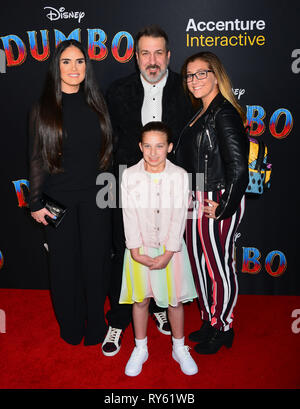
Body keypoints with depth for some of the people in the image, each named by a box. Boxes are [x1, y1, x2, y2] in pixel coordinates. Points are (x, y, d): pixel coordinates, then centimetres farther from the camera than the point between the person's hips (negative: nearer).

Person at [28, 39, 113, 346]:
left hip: (95, 197, 2)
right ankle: (70, 328, 28)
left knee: (95, 261, 6)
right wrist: (36, 203, -2)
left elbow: (107, 150, 11)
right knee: (65, 263, 8)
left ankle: (95, 326, 26)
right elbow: (36, 158, 1)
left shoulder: (95, 104, 7)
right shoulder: (44, 108, 1)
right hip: (59, 199, -1)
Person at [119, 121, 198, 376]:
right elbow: (129, 215, -8)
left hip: (170, 248, 0)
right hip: (139, 249, 1)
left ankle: (179, 348, 34)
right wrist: (136, 251, -13)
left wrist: (168, 254, -13)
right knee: (140, 299, 12)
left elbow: (179, 217, -10)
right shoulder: (129, 175, -7)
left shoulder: (180, 176, -9)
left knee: (175, 299, 12)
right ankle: (140, 349, 33)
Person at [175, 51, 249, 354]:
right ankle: (209, 322, 34)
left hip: (217, 205, -9)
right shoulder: (201, 114, 15)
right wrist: (189, 197, 11)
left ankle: (223, 329, 24)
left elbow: (238, 167, -19)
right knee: (199, 264, 16)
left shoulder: (224, 113, -13)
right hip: (197, 203, 9)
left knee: (219, 267, 4)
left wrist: (223, 208, -17)